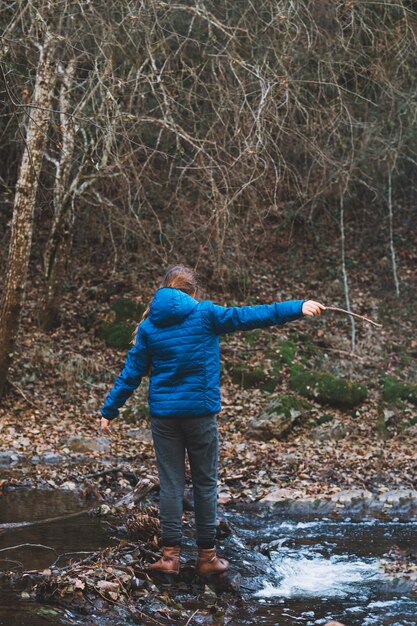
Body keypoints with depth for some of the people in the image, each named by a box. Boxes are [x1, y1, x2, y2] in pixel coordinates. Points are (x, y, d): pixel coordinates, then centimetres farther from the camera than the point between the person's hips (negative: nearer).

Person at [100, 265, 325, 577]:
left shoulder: (149, 326, 4)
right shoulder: (204, 314, -4)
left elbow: (131, 374, 5)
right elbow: (249, 316, -9)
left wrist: (109, 410, 13)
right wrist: (298, 307, -8)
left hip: (163, 414, 2)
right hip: (200, 412, -2)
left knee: (171, 483, 7)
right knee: (205, 483, 7)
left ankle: (171, 553, 4)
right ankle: (207, 556, 12)